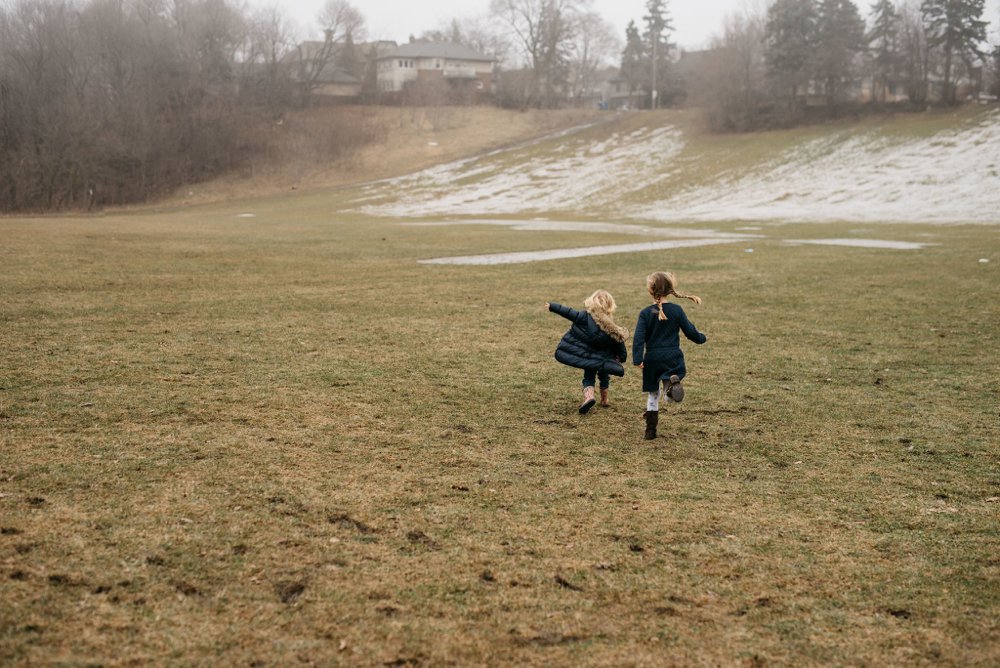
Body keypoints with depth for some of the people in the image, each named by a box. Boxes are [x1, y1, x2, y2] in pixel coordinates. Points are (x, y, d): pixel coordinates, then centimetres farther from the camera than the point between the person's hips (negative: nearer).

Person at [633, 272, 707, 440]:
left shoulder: (645, 313, -3)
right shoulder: (677, 310, -1)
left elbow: (639, 338, -11)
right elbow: (690, 331, 4)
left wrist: (638, 359, -13)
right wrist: (702, 338, 24)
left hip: (652, 358, 1)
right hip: (672, 357, -1)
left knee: (652, 394, 14)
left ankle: (650, 430, 14)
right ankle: (672, 382, -35)